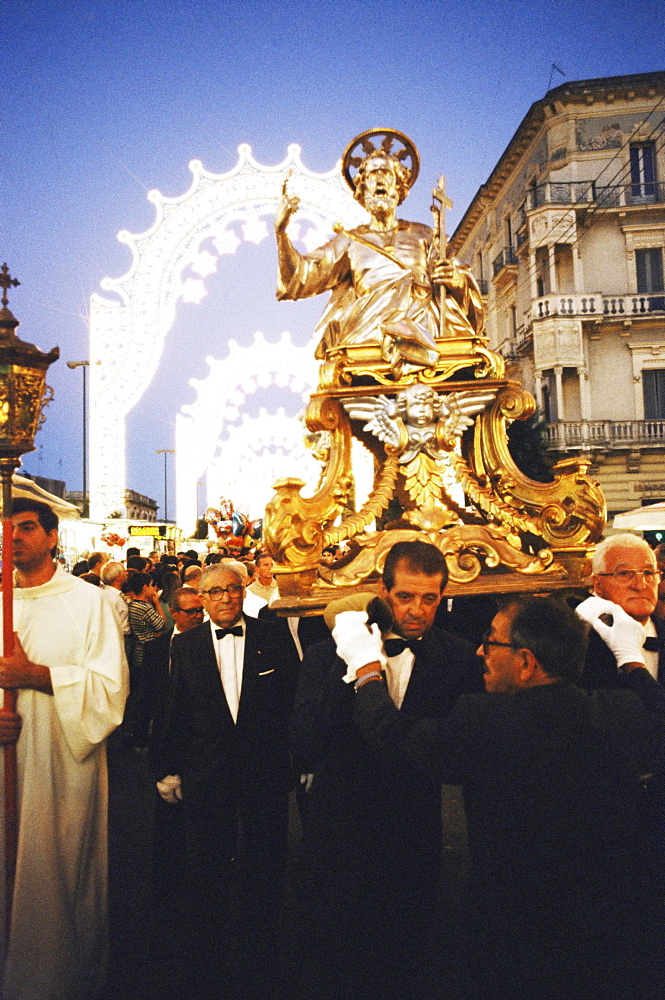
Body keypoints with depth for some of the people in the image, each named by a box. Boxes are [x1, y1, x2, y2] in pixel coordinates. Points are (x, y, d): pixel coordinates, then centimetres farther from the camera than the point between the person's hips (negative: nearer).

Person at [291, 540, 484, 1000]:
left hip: (414, 845, 1)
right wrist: (348, 668, -27)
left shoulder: (461, 660, -8)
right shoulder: (328, 656, -9)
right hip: (337, 845, 0)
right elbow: (305, 753, -20)